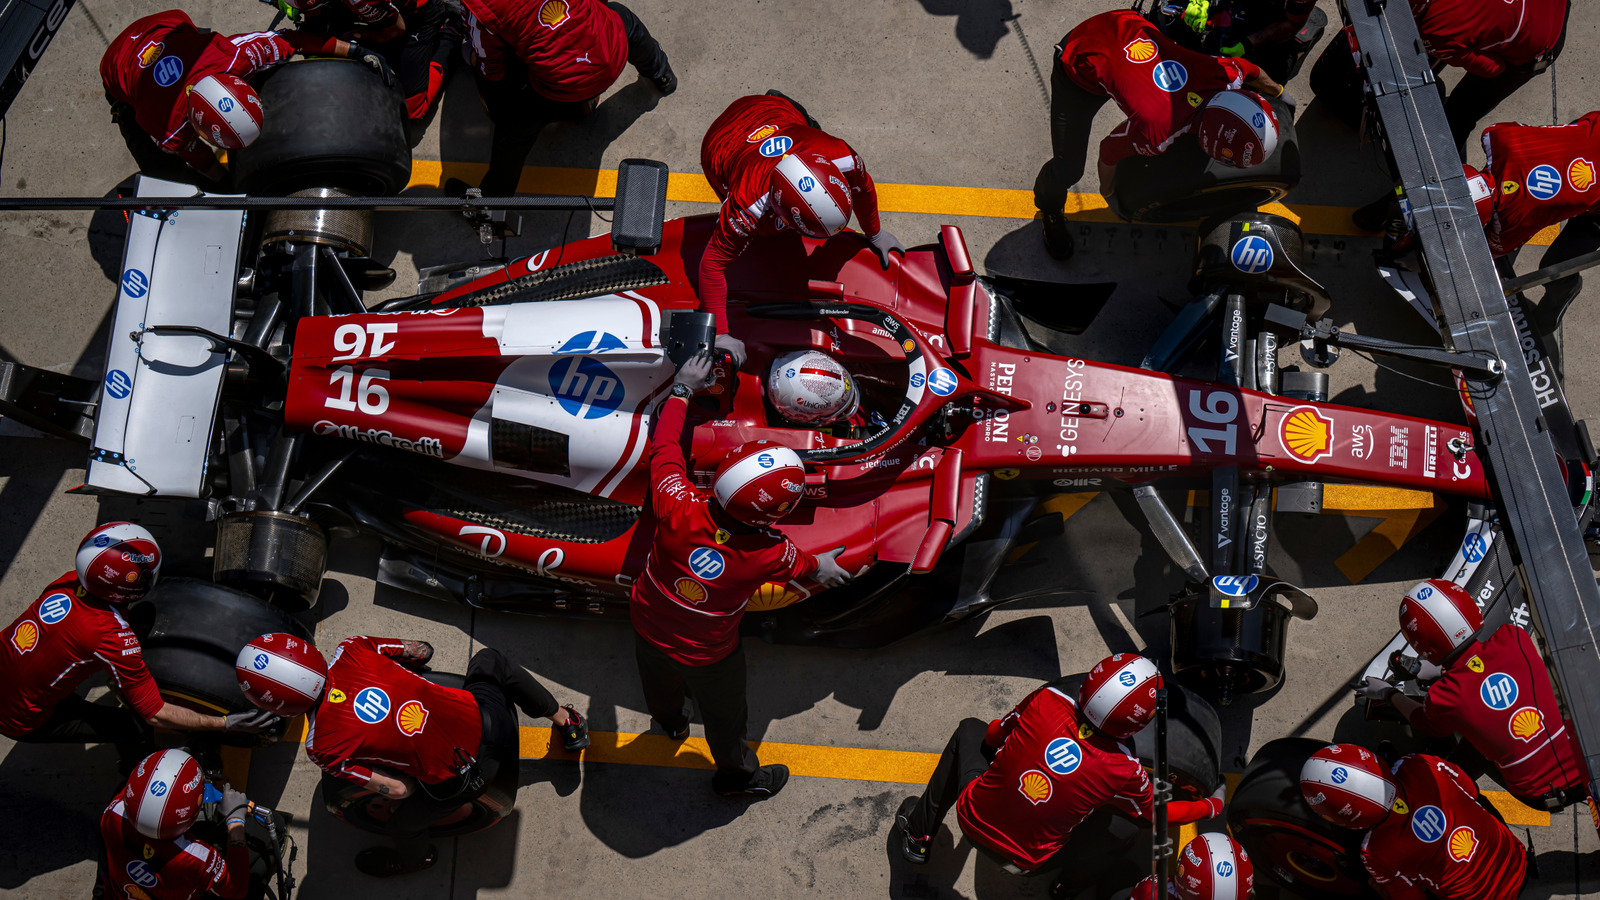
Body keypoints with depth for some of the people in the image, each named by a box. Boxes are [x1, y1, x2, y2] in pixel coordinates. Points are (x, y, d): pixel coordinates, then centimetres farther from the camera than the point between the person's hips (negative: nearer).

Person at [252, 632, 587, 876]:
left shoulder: (323, 747, -20)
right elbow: (423, 651, 6)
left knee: (404, 825, 27)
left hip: (463, 778, -3)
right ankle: (564, 720, 47)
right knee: (490, 658, 35)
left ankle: (415, 860, 62)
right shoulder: (352, 651, -11)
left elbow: (399, 789, -13)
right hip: (485, 714, 3)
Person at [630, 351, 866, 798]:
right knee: (724, 714, 27)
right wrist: (817, 566, 18)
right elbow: (795, 562, -7)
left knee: (660, 686, 35)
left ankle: (670, 721, 68)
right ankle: (737, 774, 55)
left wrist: (683, 388, -1)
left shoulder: (678, 508, -35)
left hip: (648, 627, 3)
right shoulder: (767, 554, -34)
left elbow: (664, 445, -16)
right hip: (708, 655, -3)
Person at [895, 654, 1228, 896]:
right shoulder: (1123, 770, -22)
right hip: (1024, 861, -2)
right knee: (1122, 831, 7)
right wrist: (1212, 806, 18)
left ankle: (918, 835, 32)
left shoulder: (1047, 700, -18)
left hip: (972, 819, 2)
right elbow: (1157, 814, 0)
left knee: (969, 729, 28)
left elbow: (994, 735, 2)